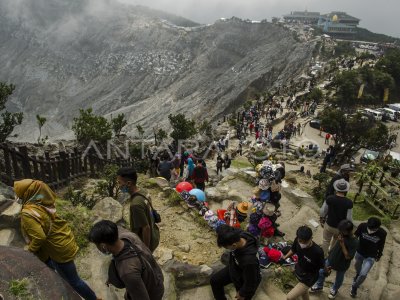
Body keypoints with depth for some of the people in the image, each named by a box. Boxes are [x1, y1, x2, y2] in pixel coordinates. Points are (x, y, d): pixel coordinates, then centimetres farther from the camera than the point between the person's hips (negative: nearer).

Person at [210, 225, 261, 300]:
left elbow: (250, 284, -25)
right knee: (214, 280, 8)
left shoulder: (249, 260, -44)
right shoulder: (236, 236, -28)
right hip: (237, 267, 6)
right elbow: (232, 263, -12)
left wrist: (242, 294, -6)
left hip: (250, 279, -5)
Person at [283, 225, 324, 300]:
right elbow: (293, 250, 0)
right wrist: (284, 258, -4)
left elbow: (321, 267, -14)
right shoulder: (298, 240, -21)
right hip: (298, 272, 6)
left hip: (309, 279, -5)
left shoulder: (317, 252, -35)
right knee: (303, 291, 31)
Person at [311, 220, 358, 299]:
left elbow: (347, 257, -30)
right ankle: (319, 286, 45)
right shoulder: (342, 234, -15)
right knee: (321, 272, 19)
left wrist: (342, 243, -36)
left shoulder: (354, 242, -33)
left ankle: (334, 290, 55)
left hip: (342, 265, -5)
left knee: (338, 279, 24)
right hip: (331, 259, 5)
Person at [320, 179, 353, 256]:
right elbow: (349, 219, -14)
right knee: (336, 242, 28)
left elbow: (322, 211, -10)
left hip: (329, 225, 0)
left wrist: (322, 220, 10)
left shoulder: (329, 198, -21)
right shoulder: (349, 202, -23)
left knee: (326, 241, 22)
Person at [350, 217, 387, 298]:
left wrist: (379, 255, 9)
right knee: (357, 267, 26)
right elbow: (355, 236, -10)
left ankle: (355, 287, 20)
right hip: (359, 252, 2)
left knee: (363, 274, -8)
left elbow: (381, 245, -6)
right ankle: (357, 275, 62)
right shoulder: (362, 226, -30)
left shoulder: (382, 233, -28)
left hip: (371, 256, -2)